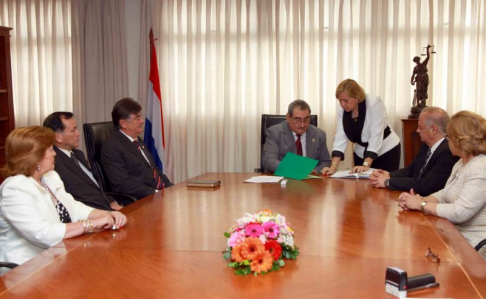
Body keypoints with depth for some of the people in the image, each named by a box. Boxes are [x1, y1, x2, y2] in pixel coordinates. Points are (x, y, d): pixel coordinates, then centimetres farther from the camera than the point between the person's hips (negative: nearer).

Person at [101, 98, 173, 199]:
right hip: (141, 202, -8)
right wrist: (155, 193, -19)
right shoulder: (111, 146, -8)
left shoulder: (138, 141, 18)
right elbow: (122, 184, -16)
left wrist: (171, 189, 5)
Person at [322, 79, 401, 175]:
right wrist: (333, 167, -24)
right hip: (361, 154, 4)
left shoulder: (374, 103, -23)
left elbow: (376, 136, -28)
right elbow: (340, 138, -13)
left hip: (386, 151, -4)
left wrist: (366, 165, -34)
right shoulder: (342, 112, -8)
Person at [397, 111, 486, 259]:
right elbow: (445, 194, 12)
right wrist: (421, 200, -7)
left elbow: (459, 212, -27)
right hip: (456, 236, 8)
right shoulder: (462, 163, 11)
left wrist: (421, 204, -16)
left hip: (472, 246, -8)